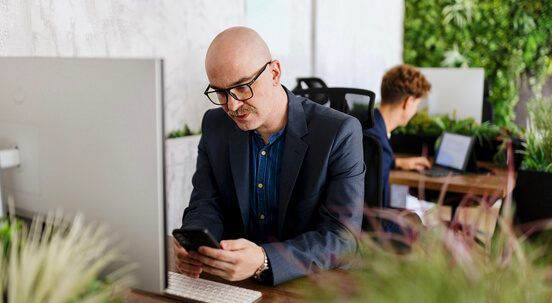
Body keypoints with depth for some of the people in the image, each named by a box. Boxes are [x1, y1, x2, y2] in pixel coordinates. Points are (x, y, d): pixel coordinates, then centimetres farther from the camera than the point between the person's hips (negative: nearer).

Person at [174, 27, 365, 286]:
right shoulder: (214, 126, 1)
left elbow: (343, 238, -18)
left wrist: (263, 262, -34)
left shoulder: (339, 133, -14)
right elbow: (205, 206, 2)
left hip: (313, 284, -3)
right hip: (231, 283, 3)